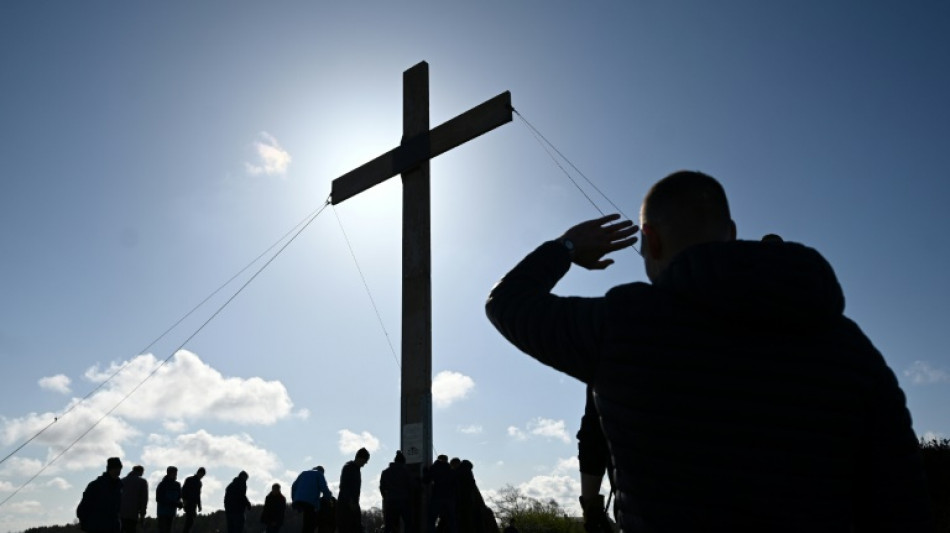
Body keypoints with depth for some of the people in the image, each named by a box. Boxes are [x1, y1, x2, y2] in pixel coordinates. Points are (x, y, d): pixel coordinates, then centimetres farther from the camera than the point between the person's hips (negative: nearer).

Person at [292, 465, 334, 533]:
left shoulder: (304, 473, 29)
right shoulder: (319, 474, 13)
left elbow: (294, 487, 19)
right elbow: (324, 488, 0)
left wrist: (294, 499, 20)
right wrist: (329, 495, 17)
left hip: (299, 500, 6)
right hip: (311, 502, -6)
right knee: (309, 525, -7)